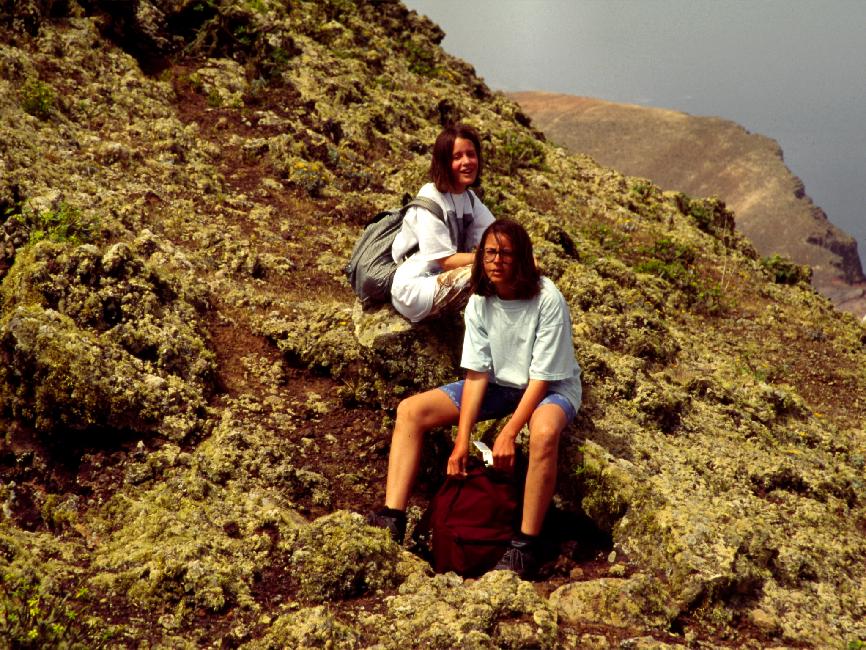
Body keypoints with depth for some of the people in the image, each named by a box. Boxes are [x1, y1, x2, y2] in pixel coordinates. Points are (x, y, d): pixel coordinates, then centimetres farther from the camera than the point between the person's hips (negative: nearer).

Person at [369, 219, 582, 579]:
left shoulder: (548, 300, -22)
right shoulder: (480, 302, -7)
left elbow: (541, 377, -22)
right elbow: (477, 373, -9)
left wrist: (508, 434, -28)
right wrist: (462, 440, -18)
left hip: (552, 388, -5)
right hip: (499, 385, 6)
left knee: (543, 433, -42)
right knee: (410, 410, -11)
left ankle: (525, 545, -31)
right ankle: (393, 517, -19)